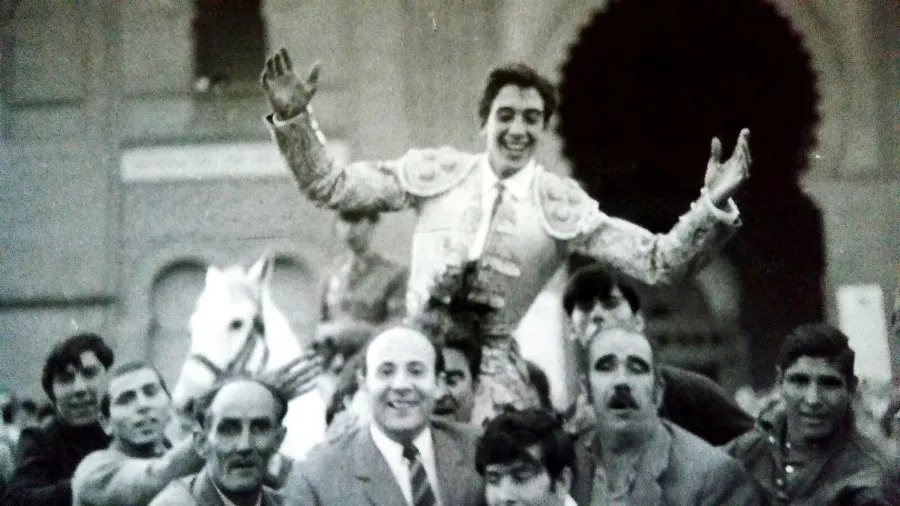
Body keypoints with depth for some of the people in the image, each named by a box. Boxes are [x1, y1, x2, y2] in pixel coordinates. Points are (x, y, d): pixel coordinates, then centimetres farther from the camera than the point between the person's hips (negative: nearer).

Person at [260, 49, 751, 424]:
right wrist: (293, 119, -5)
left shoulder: (561, 206, 1)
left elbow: (659, 261, -2)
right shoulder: (437, 172, 4)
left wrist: (712, 207, -17)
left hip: (492, 369, -1)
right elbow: (330, 186, 7)